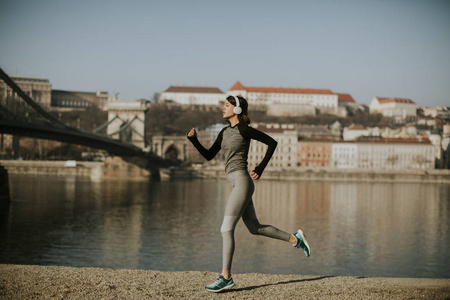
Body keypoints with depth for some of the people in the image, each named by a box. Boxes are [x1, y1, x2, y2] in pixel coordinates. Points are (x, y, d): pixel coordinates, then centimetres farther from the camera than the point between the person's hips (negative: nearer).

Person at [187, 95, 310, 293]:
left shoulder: (244, 130, -8)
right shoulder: (225, 132, 15)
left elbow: (272, 142, -5)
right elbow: (208, 156, 15)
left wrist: (260, 168, -7)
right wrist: (193, 140, 1)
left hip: (242, 182, -9)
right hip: (236, 184, 9)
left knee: (226, 229, -9)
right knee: (255, 228, 15)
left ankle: (226, 276, -4)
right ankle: (295, 239, 26)